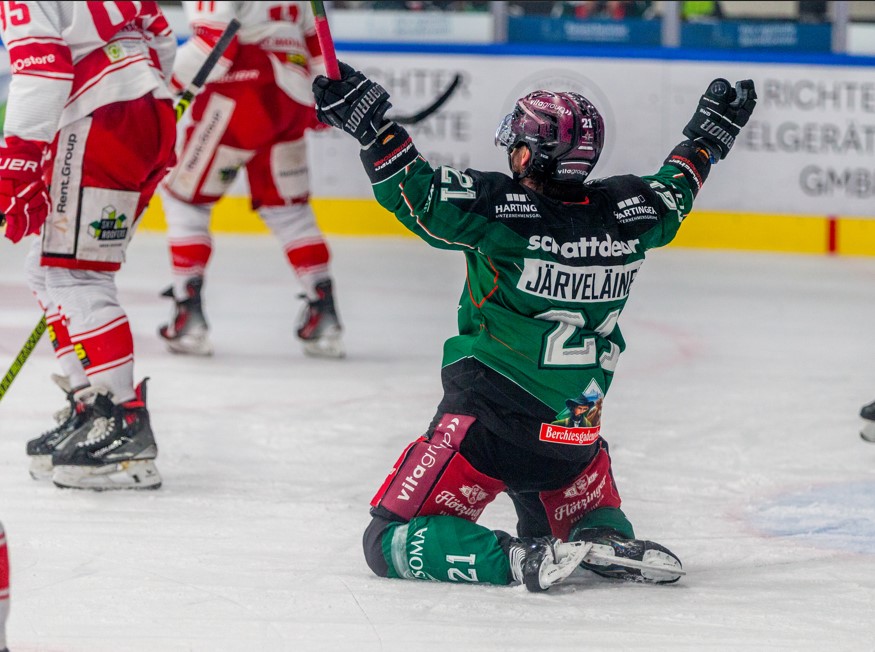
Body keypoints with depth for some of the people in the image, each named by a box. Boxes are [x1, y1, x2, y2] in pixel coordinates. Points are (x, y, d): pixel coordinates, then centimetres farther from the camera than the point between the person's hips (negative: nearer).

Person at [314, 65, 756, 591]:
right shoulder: (627, 212, -1)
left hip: (484, 425, -5)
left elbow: (414, 190, -17)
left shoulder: (501, 210, -17)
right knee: (592, 519, 31)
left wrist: (371, 122, -9)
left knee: (390, 542, 2)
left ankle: (516, 559, -20)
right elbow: (674, 191, 20)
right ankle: (614, 544, -4)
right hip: (575, 443, 5)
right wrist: (710, 133, 36)